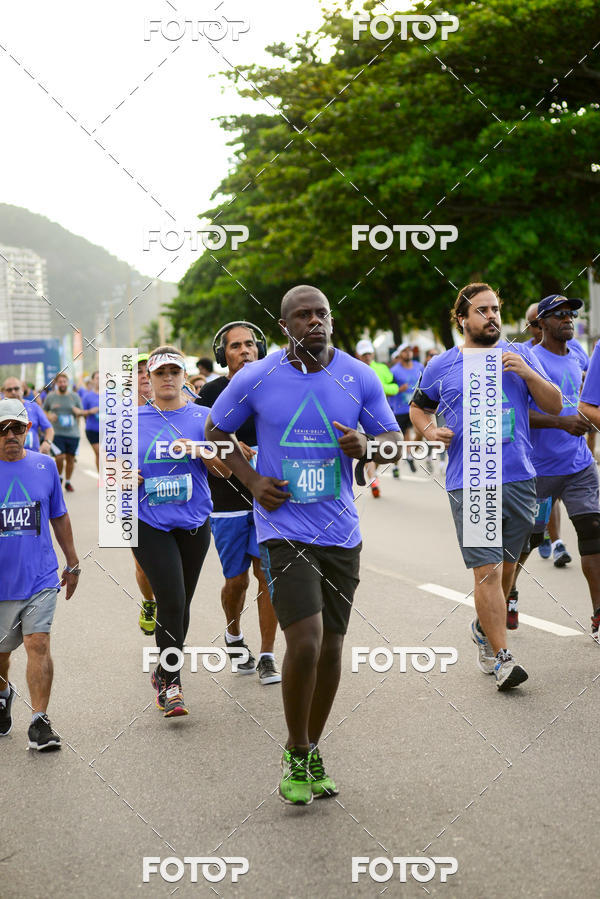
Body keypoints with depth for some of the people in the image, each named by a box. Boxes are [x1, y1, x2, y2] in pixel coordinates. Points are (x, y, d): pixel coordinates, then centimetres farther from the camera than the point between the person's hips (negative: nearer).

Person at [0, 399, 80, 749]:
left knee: (38, 644, -13)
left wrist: (73, 563, 19)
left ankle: (40, 722, -8)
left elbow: (59, 517, 15)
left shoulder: (45, 466, 3)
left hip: (41, 577, 0)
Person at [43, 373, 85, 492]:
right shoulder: (50, 397, 2)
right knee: (60, 457, -14)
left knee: (70, 458, 7)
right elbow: (44, 411, 14)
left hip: (72, 433, 2)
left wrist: (78, 411, -10)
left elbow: (81, 412, 13)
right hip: (57, 432, -2)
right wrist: (49, 416, -8)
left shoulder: (74, 396, 4)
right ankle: (59, 477, 14)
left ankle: (68, 482, 24)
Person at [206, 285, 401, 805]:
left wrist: (364, 447, -16)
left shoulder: (359, 378, 0)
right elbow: (215, 432, 11)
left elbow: (395, 442, 7)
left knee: (331, 649, 9)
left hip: (341, 533, 3)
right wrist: (251, 480, -4)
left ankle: (313, 752, 29)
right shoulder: (255, 379, -4)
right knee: (304, 644, -16)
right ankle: (296, 755, 6)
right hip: (283, 530, -3)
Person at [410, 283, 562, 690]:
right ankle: (502, 658, -8)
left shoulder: (520, 355, 9)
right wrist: (430, 430, 0)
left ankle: (484, 628, 37)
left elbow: (554, 405, 7)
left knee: (506, 566, 13)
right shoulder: (442, 366, 6)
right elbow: (419, 407, 21)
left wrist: (527, 374, -9)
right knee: (487, 571, -11)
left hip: (520, 478, 3)